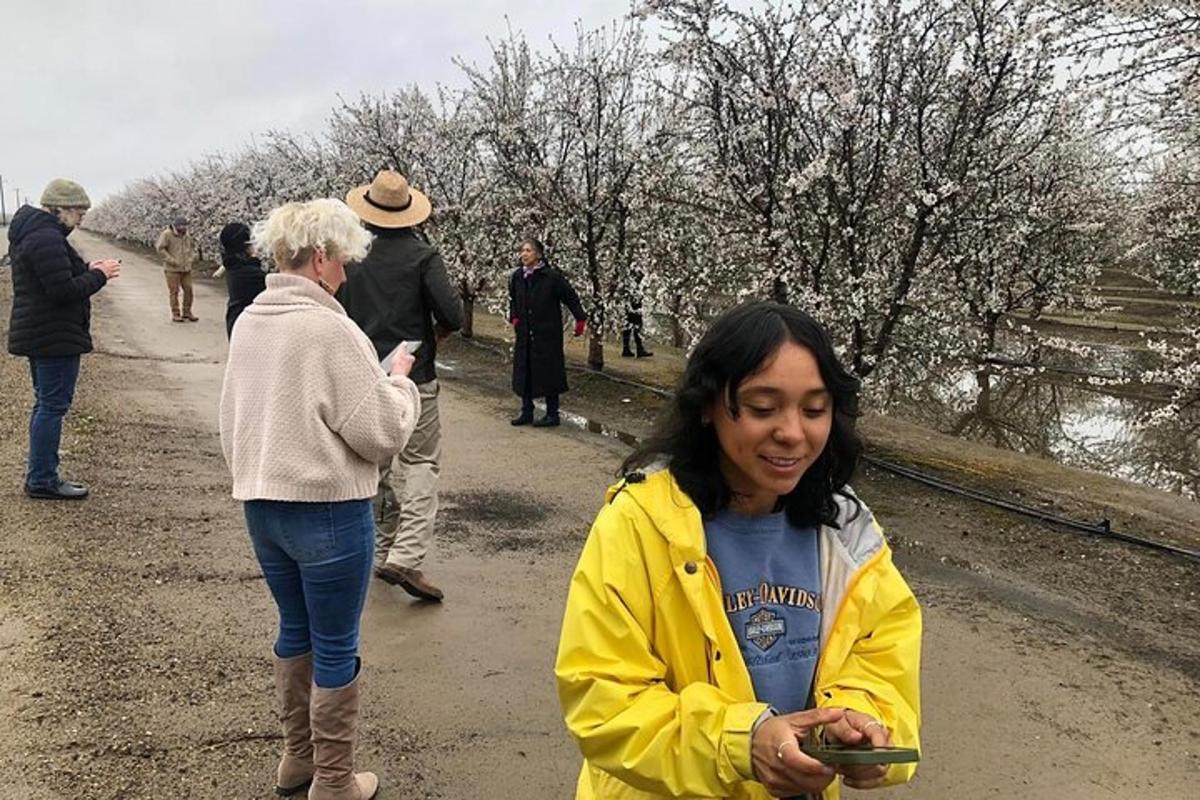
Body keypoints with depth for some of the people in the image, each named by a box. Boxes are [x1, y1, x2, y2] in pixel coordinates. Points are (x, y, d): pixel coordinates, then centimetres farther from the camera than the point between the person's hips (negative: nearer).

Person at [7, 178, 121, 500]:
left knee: (46, 404, 18)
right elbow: (64, 291, -24)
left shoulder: (29, 233, 15)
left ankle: (40, 473, 26)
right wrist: (99, 276, -12)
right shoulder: (47, 239, -19)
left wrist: (87, 269, 7)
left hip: (37, 335, 11)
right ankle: (42, 481, 2)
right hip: (55, 337, -11)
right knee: (53, 406, -5)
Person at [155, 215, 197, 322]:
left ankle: (187, 312, 17)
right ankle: (175, 314, 8)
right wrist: (171, 260, -16)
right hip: (172, 269, -5)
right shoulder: (167, 234, -10)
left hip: (186, 268, 5)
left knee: (188, 289, 5)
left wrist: (191, 258, 8)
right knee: (174, 291, 0)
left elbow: (192, 246, 23)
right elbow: (160, 248, -12)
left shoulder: (186, 235, 8)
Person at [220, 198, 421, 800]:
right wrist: (400, 381, 0)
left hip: (261, 503, 8)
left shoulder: (247, 323, 6)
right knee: (335, 649, 7)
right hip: (327, 509, -8)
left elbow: (232, 422, 15)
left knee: (295, 630, 22)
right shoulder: (329, 329, -19)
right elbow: (381, 433, -17)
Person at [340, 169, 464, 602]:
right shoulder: (421, 255, -9)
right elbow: (452, 314, -16)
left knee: (378, 466, 16)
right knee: (421, 463, 1)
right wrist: (433, 335, 5)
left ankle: (384, 552, 24)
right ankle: (406, 557, -11)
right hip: (413, 376, -4)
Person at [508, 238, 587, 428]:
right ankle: (526, 411, 21)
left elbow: (571, 297, -5)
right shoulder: (517, 277, 5)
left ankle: (552, 414, 9)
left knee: (548, 371, -1)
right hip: (525, 334, 6)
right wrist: (514, 317, 9)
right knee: (523, 370, 9)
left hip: (547, 334, -6)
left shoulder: (552, 277, -12)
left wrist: (580, 320, -6)